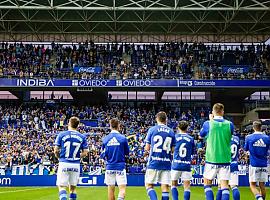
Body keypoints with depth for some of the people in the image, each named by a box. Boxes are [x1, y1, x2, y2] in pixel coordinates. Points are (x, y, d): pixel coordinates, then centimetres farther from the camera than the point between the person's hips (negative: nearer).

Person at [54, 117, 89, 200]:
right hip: (76, 165, 2)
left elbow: (56, 151, -2)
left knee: (62, 186, 2)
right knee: (73, 188, 14)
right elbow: (85, 153, 1)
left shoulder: (62, 135, -1)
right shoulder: (82, 137, 3)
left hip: (64, 164, -2)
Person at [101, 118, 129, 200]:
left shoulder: (105, 139, 0)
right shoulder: (123, 138, -6)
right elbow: (127, 153, 4)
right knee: (122, 189, -3)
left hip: (109, 167, 2)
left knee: (111, 189, 12)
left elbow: (103, 155, 5)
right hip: (120, 166, -2)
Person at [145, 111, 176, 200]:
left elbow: (147, 148, -1)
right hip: (166, 163, 2)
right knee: (165, 187, 5)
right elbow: (173, 150, 6)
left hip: (154, 163, -2)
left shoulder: (152, 130, -1)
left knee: (149, 185, 4)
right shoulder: (171, 132, 7)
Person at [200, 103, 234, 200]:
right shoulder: (229, 124, -2)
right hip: (225, 159, 1)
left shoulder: (208, 124, -7)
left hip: (211, 159, -1)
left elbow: (201, 135, 12)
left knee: (207, 183, 13)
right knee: (224, 185, 3)